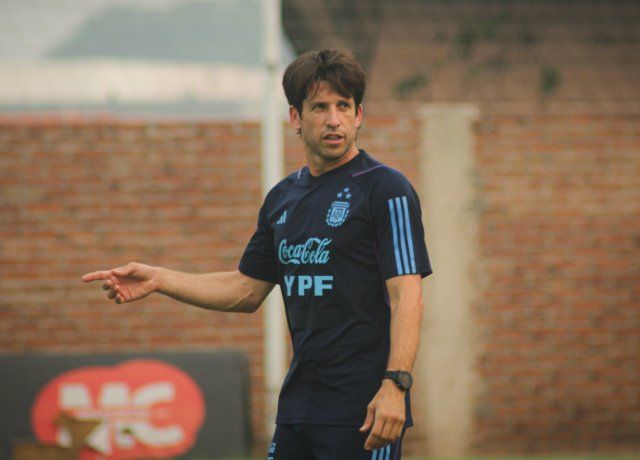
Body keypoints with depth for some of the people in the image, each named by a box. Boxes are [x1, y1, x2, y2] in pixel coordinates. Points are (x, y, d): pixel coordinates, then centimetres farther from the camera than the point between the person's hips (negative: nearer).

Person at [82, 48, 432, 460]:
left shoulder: (386, 189, -7)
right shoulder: (283, 198, 15)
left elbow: (406, 296, -14)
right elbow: (247, 290, 23)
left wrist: (395, 385, -24)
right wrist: (158, 280, 14)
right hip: (298, 407, 7)